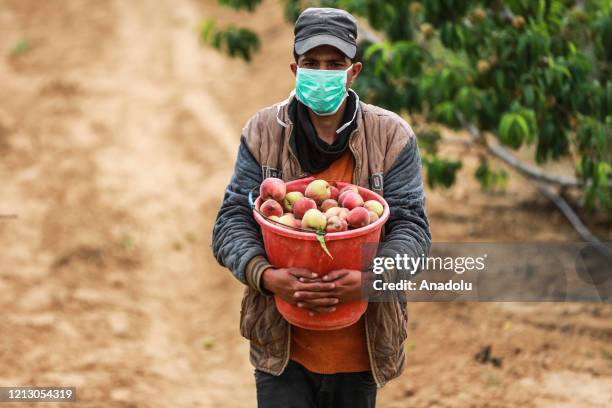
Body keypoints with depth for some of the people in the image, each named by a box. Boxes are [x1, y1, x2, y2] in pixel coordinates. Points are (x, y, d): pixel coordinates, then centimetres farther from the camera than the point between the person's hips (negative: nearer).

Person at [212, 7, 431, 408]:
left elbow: (413, 227, -6)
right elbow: (231, 223, -3)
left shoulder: (392, 136, -2)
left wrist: (370, 277, -27)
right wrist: (266, 276, -25)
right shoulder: (263, 133, -1)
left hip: (360, 350, 1)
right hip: (282, 346, -1)